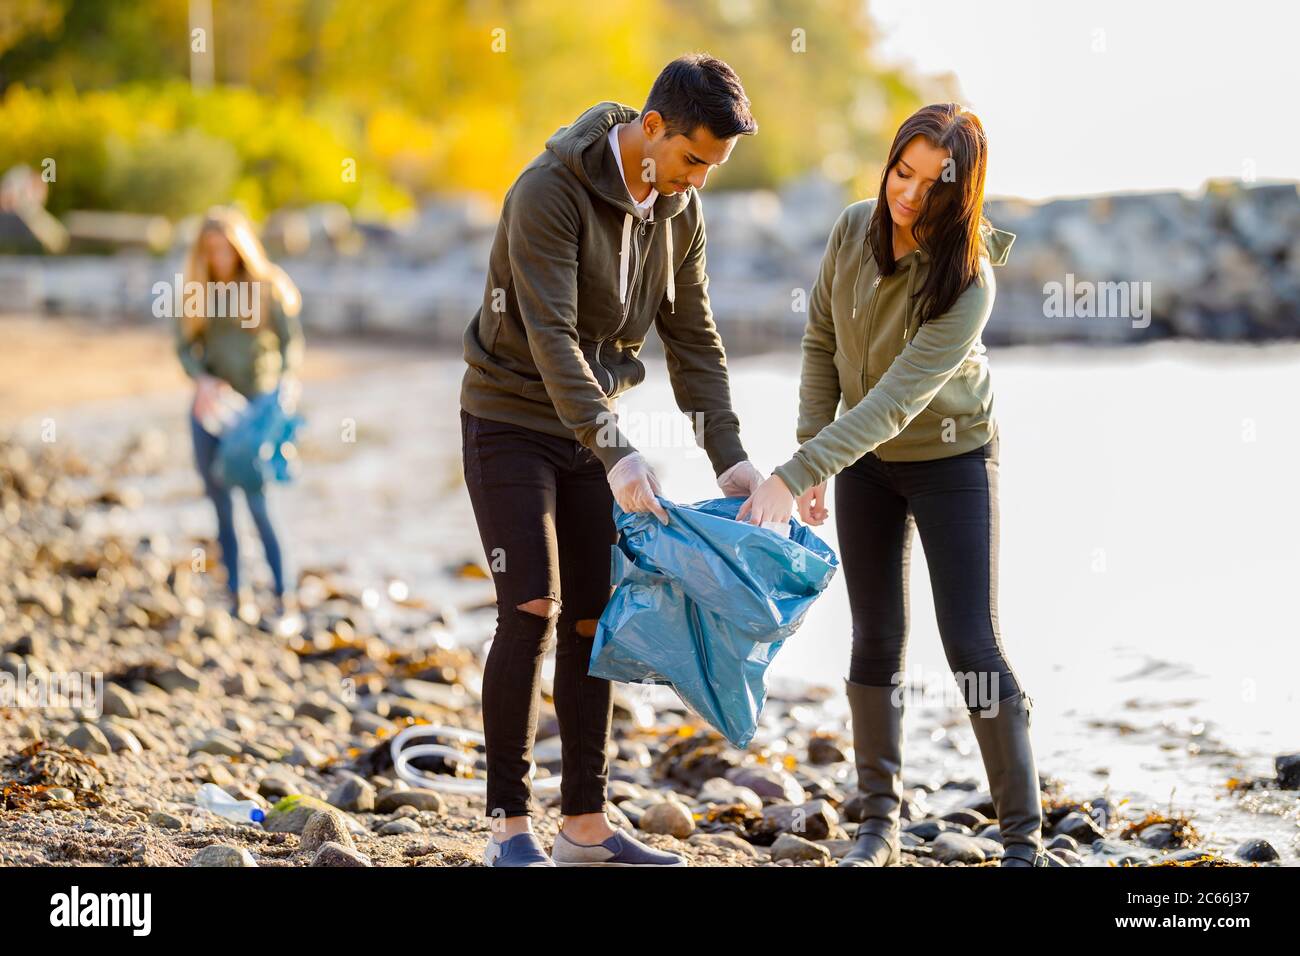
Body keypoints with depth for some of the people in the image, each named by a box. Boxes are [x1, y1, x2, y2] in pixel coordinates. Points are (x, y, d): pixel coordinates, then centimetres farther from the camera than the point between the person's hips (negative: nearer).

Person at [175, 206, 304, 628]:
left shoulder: (269, 287, -3)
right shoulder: (198, 290, 6)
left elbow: (292, 341, -3)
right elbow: (185, 347, 6)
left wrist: (288, 380, -21)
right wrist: (203, 380, -13)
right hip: (211, 403, 4)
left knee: (257, 502, -11)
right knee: (221, 504, 6)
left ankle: (285, 600, -5)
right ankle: (235, 594, 16)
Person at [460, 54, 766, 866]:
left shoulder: (680, 209, 0)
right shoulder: (550, 190, -22)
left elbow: (694, 338, 5)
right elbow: (550, 335, -28)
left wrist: (730, 456, -3)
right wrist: (617, 455, -36)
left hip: (591, 426, 6)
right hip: (510, 418, -6)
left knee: (593, 620, 5)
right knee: (532, 612, -12)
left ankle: (586, 823, 12)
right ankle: (510, 825, -4)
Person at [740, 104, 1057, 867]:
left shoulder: (969, 282, -28)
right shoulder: (854, 231, -12)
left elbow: (896, 400, -35)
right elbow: (821, 345, 1)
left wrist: (795, 476, -40)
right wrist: (809, 453, -6)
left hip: (953, 458, -4)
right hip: (865, 459, 5)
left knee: (973, 644, -6)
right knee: (878, 640, 8)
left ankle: (1025, 840, 2)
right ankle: (881, 824, 18)